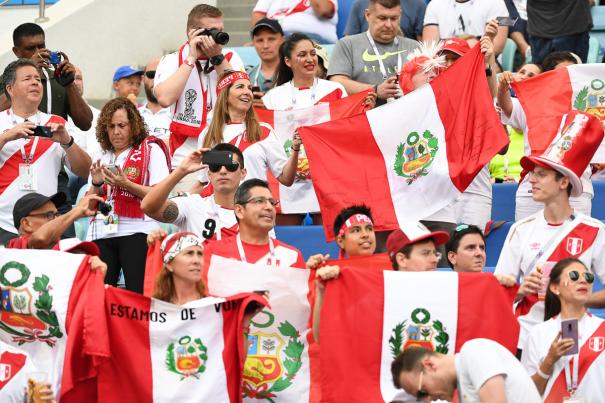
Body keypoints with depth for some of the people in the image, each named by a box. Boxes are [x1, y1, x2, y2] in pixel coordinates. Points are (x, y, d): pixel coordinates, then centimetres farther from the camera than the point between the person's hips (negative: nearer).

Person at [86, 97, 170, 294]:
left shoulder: (150, 150, 6)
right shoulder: (102, 157, 21)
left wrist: (125, 184, -15)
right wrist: (96, 185, 0)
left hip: (136, 231, -5)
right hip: (101, 233, 5)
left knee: (139, 293, -14)